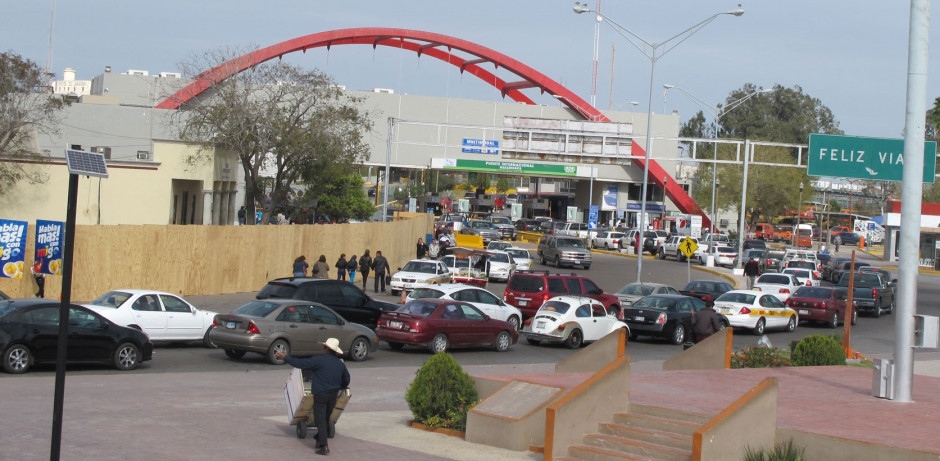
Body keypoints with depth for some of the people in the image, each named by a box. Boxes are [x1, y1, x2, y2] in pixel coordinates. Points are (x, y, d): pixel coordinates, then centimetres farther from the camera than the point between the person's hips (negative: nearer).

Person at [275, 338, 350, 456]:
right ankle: (320, 440, 31)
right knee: (326, 419, 19)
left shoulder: (319, 360, -13)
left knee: (320, 420, -5)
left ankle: (324, 446, -13)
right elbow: (346, 378, 21)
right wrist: (342, 387, 43)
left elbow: (301, 363, -13)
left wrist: (285, 358, -3)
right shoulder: (340, 364, 7)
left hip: (320, 394, -6)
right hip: (333, 394, 6)